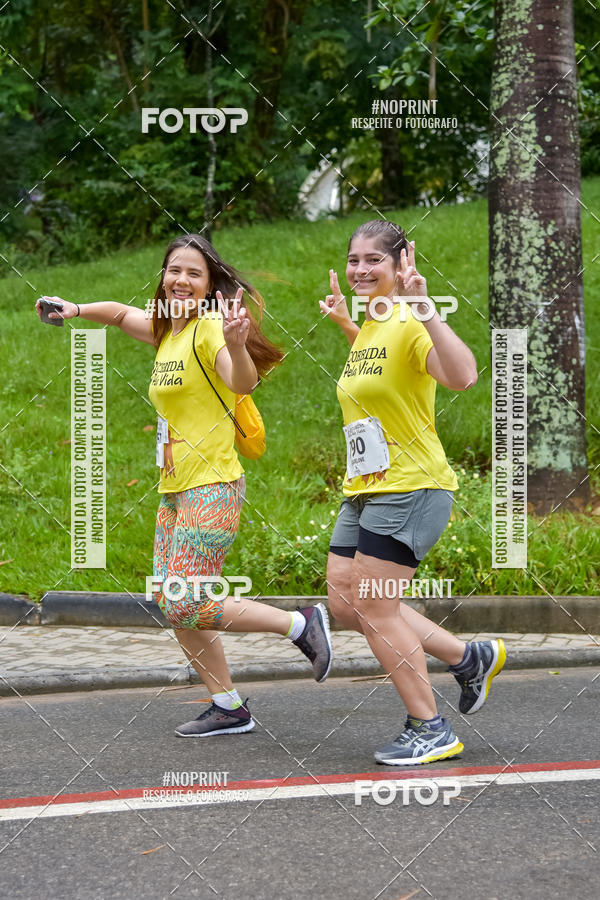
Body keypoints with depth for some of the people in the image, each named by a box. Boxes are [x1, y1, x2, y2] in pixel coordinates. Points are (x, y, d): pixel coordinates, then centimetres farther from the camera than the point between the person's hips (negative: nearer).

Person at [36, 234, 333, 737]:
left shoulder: (210, 327, -14)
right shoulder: (167, 329, 11)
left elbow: (242, 383, -33)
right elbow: (122, 314, 32)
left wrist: (237, 346, -53)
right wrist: (76, 310, 15)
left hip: (213, 487, -9)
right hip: (175, 489, 9)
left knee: (186, 605, -14)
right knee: (172, 604, 8)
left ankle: (302, 624, -1)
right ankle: (229, 709, 18)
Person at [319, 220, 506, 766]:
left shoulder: (411, 325, -16)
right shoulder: (369, 326, 12)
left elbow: (463, 376, -35)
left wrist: (425, 310, -40)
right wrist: (346, 323, 25)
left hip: (412, 489, -10)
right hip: (364, 491, 10)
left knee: (372, 608, -8)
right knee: (345, 603, 9)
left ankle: (431, 731, 6)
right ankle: (469, 659, 21)